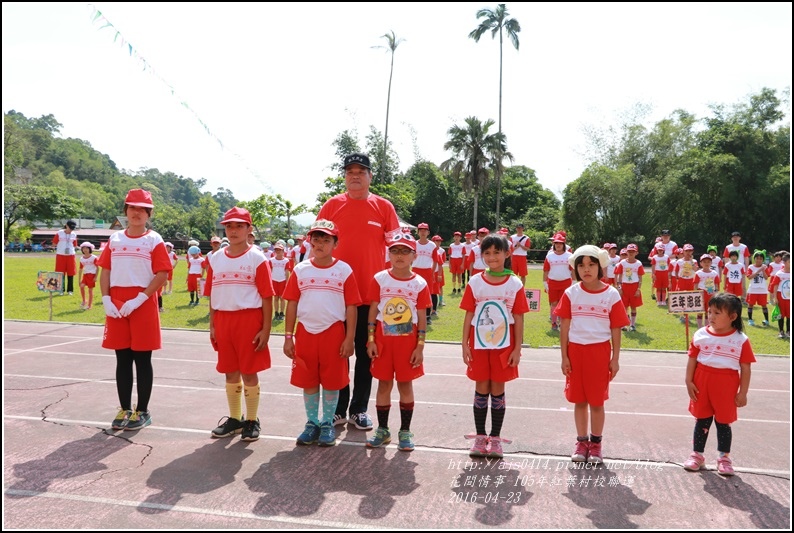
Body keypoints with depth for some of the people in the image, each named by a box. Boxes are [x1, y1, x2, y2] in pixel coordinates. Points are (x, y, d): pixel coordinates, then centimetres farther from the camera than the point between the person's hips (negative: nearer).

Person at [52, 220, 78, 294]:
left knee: (71, 273, 2)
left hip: (71, 255, 2)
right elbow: (54, 243, 3)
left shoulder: (74, 235, 8)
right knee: (61, 273, 2)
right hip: (61, 255, -2)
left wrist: (75, 253, 9)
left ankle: (70, 290, 10)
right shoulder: (59, 233, -1)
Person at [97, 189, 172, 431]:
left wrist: (139, 299, -17)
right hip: (116, 306, 4)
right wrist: (106, 300, -4)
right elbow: (105, 271, 10)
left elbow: (162, 274, -9)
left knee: (142, 359, 3)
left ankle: (142, 411, 13)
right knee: (122, 359, 10)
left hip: (143, 304, -4)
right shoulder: (115, 239, 11)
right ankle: (125, 409, 20)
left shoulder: (154, 240, -2)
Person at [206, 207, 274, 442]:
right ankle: (234, 418, 28)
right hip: (223, 320, 5)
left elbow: (267, 297, -7)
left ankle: (252, 420, 18)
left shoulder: (257, 258, -6)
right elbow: (212, 295, 12)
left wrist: (266, 329, -11)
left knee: (249, 372, 3)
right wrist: (212, 325, 8)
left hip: (249, 320, -4)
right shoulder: (216, 258, 8)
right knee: (230, 372, 13)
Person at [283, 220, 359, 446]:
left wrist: (350, 338, -6)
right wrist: (288, 336, 2)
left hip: (333, 332, -2)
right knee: (308, 381, 10)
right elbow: (292, 304, 5)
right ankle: (312, 423, 26)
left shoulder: (344, 271, -4)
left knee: (331, 381, 8)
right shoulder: (300, 270, 2)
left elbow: (351, 307, -3)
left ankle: (328, 424, 24)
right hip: (305, 332, 2)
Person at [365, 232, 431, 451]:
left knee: (405, 384, 8)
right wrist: (371, 339, -4)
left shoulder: (419, 283, -3)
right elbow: (373, 311, 0)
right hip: (383, 338, 1)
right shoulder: (380, 279, -2)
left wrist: (420, 346, -4)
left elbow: (422, 317, -1)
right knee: (384, 383, 9)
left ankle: (405, 431, 20)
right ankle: (383, 430, 22)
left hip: (408, 340, 0)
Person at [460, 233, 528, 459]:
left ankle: (495, 438, 19)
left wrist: (517, 348, -4)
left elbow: (518, 319, -1)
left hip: (504, 345, -1)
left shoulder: (515, 284, -3)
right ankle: (480, 438, 19)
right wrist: (465, 344, -2)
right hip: (479, 344, 1)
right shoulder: (475, 282, -1)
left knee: (497, 390, 7)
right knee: (481, 390, 8)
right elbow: (469, 315, 2)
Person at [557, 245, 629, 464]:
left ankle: (596, 444, 23)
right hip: (576, 350, 1)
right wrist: (564, 357, -1)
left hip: (599, 351, -1)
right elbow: (564, 327, 1)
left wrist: (615, 359, 0)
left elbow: (616, 329, 1)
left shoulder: (611, 294, -3)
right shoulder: (571, 293, 0)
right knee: (579, 400, 10)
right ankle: (582, 442, 24)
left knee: (597, 401, 7)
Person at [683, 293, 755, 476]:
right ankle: (697, 454, 25)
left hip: (726, 387, -2)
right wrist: (689, 382, -3)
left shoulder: (741, 340, -9)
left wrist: (743, 393, -5)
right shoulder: (700, 335, -4)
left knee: (723, 422, 12)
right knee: (702, 420, 13)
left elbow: (745, 368, -5)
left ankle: (724, 457, 29)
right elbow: (692, 359, 1)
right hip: (702, 384, 2)